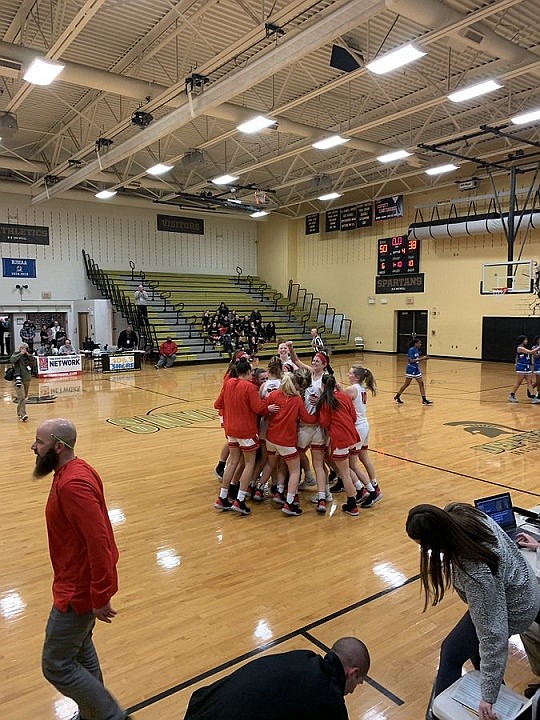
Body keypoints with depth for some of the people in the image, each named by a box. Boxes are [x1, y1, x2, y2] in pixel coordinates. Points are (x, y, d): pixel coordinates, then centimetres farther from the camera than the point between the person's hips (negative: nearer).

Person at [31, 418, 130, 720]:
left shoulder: (72, 485, -29)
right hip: (80, 581, 10)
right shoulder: (74, 471, 2)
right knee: (80, 648, 25)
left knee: (56, 665, 6)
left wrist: (101, 597, -25)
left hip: (79, 591, -10)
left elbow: (99, 541, -31)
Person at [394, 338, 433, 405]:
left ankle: (424, 400, 5)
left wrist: (423, 358, 1)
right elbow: (411, 361, -23)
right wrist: (422, 358, -24)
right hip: (411, 369, -8)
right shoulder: (411, 350, -16)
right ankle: (397, 396, 16)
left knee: (421, 383, 3)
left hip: (416, 369, 8)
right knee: (406, 384, 1)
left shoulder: (417, 350, 8)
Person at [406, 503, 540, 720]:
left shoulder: (476, 572, -43)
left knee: (452, 652, 10)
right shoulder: (460, 513, -23)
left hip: (512, 610, -7)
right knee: (472, 637, 27)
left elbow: (493, 634, -35)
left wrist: (488, 697, -27)